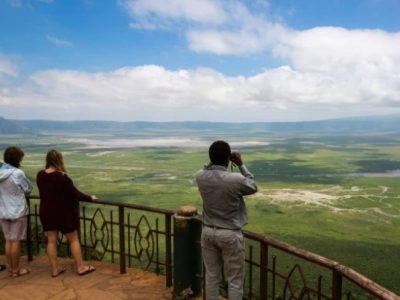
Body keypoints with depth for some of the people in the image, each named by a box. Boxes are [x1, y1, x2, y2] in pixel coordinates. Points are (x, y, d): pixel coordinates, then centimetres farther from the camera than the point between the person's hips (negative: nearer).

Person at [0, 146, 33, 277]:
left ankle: (11, 269, 24)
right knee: (16, 241, 4)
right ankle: (16, 270, 14)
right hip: (18, 211, -6)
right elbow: (28, 189, -4)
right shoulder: (18, 173, -17)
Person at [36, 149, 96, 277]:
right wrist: (90, 198, -3)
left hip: (46, 213, 6)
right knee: (73, 239, 8)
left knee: (51, 240, 13)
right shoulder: (62, 177, -23)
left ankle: (55, 269, 22)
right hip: (62, 213, -6)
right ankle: (81, 267, 15)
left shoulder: (40, 175, -3)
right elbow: (75, 194, -18)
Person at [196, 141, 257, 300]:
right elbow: (253, 188, 1)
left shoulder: (200, 177, -9)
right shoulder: (236, 179, -22)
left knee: (211, 276, 16)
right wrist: (241, 165, 2)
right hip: (230, 234, -4)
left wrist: (215, 160, 7)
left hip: (208, 232, 5)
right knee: (235, 280, 10)